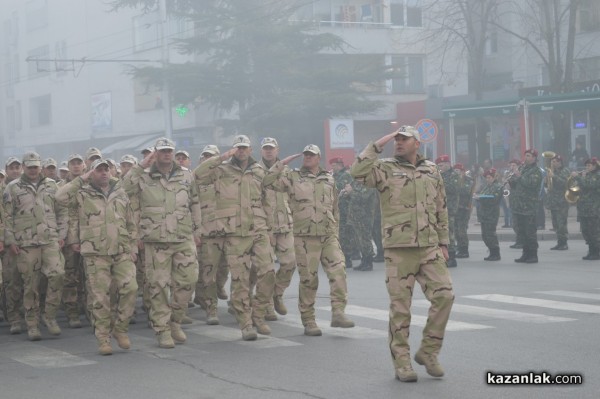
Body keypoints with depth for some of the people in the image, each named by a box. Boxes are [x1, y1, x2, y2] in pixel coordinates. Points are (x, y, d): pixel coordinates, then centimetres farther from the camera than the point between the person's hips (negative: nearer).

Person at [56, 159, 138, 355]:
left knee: (129, 288, -9)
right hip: (95, 253, -3)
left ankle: (120, 329, 10)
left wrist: (133, 247, 12)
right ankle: (103, 339, 7)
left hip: (122, 252, 3)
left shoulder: (121, 194, 16)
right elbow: (61, 197, -14)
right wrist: (81, 180, -7)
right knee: (99, 297, -2)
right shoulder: (83, 195, 5)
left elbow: (131, 224, 20)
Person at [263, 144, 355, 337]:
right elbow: (268, 181, -8)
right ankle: (308, 322, 8)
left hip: (329, 236, 3)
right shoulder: (292, 177, 4)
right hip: (305, 237, -3)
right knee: (308, 279, -1)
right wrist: (283, 163, -8)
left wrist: (335, 232, 16)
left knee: (338, 271, -13)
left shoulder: (329, 179, 15)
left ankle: (338, 313, -9)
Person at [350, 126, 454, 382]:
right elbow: (357, 172, -18)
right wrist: (378, 145, -14)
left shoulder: (432, 172, 13)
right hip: (398, 249, -3)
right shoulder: (386, 169, 1)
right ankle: (401, 362, 9)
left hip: (429, 248, 4)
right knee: (400, 306, 0)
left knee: (444, 295, -6)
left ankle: (428, 352, 11)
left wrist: (444, 243, 14)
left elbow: (441, 210, 18)